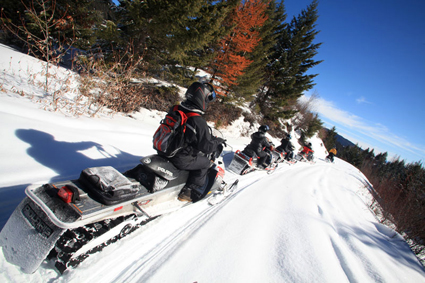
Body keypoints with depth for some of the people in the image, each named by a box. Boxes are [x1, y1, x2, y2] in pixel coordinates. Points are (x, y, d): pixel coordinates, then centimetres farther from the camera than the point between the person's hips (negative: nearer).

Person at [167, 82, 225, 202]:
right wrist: (218, 140, 2)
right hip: (181, 159, -7)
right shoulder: (199, 121, -25)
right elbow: (207, 147, -18)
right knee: (205, 162, 14)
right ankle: (187, 192, 14)